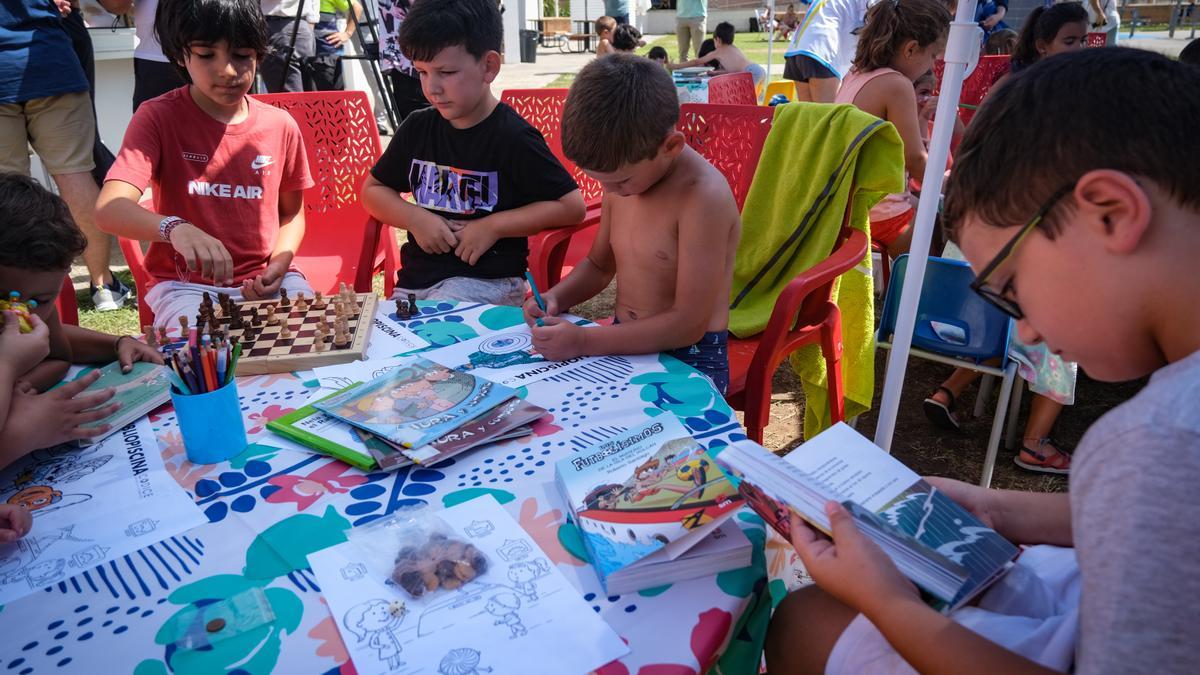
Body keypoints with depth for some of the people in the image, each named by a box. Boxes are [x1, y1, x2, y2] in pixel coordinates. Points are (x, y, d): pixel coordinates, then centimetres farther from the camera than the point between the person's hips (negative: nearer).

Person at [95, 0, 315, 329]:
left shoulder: (280, 125, 2)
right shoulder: (158, 118, -7)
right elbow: (110, 208, -20)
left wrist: (278, 265, -6)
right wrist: (173, 227, -42)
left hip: (265, 279, 3)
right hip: (186, 283, -3)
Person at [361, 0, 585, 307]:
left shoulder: (512, 138, -11)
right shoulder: (417, 128, 6)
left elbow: (572, 206, -11)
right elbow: (373, 190, 17)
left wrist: (493, 226, -15)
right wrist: (414, 218, -5)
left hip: (487, 279, -6)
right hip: (416, 277, 6)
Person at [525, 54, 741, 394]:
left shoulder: (704, 198, -23)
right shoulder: (623, 176, 2)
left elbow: (688, 324, -23)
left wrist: (584, 341, -24)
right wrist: (555, 298, -1)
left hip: (688, 361, -7)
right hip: (625, 344, 7)